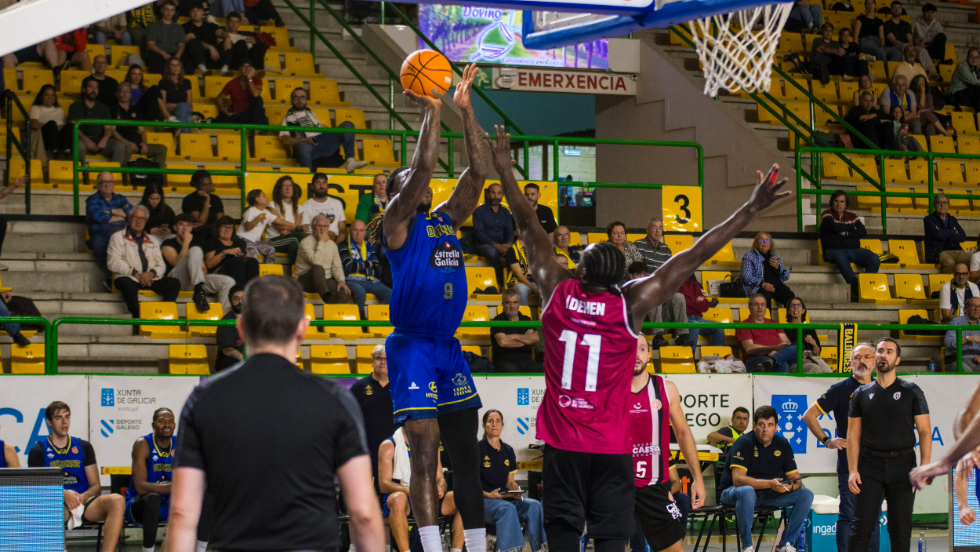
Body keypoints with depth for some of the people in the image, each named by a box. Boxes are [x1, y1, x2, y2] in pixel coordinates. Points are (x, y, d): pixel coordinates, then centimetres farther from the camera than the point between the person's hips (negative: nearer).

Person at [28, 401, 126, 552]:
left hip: (85, 502, 3)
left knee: (117, 501, -29)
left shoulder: (84, 447, 18)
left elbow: (96, 486, 14)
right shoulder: (38, 452, 11)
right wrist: (64, 494, -19)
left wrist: (83, 497, -10)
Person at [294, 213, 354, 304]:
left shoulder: (332, 245, 13)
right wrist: (322, 242, -15)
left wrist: (341, 281, -9)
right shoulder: (305, 243, -8)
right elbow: (316, 262, -24)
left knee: (344, 291, -27)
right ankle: (327, 298, -48)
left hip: (325, 281, 4)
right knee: (318, 268, -39)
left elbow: (337, 267, 11)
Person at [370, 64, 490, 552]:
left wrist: (464, 107, 3)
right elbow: (423, 166, -16)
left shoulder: (446, 220, 16)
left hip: (449, 347, 7)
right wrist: (431, 112, -13)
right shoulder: (398, 224, -2)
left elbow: (477, 171, 7)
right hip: (412, 346, -7)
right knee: (425, 457, -9)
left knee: (467, 456, 8)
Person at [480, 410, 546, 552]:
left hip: (506, 498, 5)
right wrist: (488, 495, -19)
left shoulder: (508, 451, 17)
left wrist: (515, 491, -2)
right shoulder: (477, 449, -1)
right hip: (483, 501, -5)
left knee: (534, 505, -23)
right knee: (507, 508, -38)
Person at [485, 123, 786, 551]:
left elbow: (529, 227, 6)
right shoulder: (631, 303, -8)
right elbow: (692, 258, -8)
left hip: (562, 441, 1)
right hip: (611, 444, -1)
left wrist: (505, 172, 17)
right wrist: (751, 210, -6)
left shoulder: (557, 291, -4)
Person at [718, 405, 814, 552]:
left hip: (769, 495, 6)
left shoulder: (782, 445, 2)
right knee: (747, 492, -41)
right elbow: (737, 479, -27)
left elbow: (795, 478, 4)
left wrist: (791, 485, -22)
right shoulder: (744, 443, -16)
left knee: (806, 495, -12)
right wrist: (770, 484, -36)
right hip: (734, 492, -6)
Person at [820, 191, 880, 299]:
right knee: (840, 258, -42)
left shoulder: (852, 217, 21)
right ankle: (856, 287, -52)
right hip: (834, 250, -5)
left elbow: (863, 232, 6)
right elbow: (835, 228, -11)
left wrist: (847, 233, -8)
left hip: (854, 250, 5)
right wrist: (852, 228, 4)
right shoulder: (827, 215, 9)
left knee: (874, 258, -22)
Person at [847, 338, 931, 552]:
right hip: (870, 465, 1)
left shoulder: (911, 392, 4)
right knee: (861, 526, -5)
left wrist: (924, 468, -10)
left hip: (902, 464, -1)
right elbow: (853, 434, 7)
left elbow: (925, 432, 1)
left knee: (900, 529, 3)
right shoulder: (862, 393, 8)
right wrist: (852, 470, -3)